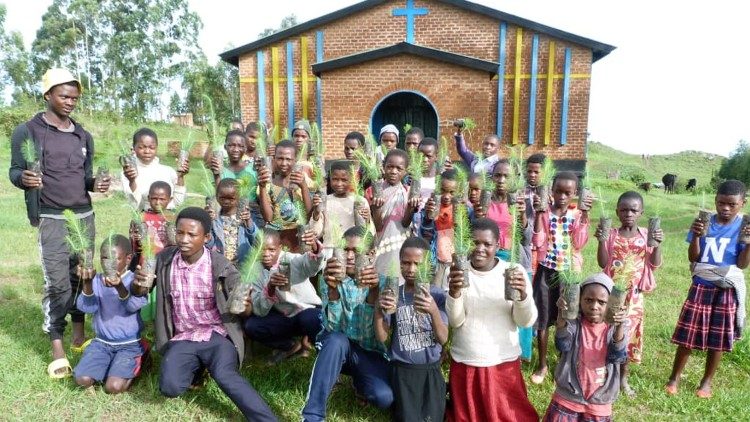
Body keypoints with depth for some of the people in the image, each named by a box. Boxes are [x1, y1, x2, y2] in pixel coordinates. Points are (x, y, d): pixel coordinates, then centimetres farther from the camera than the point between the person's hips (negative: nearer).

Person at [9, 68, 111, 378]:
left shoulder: (83, 136, 14)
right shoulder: (27, 132, -1)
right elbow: (14, 170, -2)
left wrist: (96, 184, -5)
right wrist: (24, 178, -24)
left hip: (85, 216, 5)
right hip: (52, 219, -4)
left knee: (81, 277, 9)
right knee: (57, 283, -6)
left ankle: (79, 336, 22)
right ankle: (57, 350, 4)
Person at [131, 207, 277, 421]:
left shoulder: (221, 266, -11)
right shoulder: (164, 260, -3)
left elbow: (245, 310, -5)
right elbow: (138, 293, 9)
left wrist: (245, 306, -31)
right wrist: (138, 284, -17)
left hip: (218, 335, -3)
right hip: (182, 339, 4)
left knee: (225, 376, -31)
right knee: (170, 387, -21)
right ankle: (196, 366, 12)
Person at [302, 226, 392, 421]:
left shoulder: (381, 280, -8)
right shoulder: (331, 278, -9)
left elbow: (374, 328, -22)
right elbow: (334, 327, -23)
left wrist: (374, 290, -40)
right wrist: (332, 289, -41)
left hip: (369, 351, 1)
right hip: (337, 346, 0)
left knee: (384, 398, -25)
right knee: (336, 340, -35)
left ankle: (359, 379, 9)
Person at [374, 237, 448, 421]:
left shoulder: (437, 294, -4)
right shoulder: (393, 295, -2)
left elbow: (443, 339, -11)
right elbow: (382, 338, -5)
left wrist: (434, 311, -30)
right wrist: (379, 311, -24)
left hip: (431, 370, 0)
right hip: (402, 371, 0)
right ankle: (399, 406, 23)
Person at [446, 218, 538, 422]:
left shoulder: (514, 272, -8)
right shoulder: (457, 273, -8)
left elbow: (526, 322, -9)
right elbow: (455, 321, -12)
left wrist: (523, 294, -29)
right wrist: (454, 292, -32)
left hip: (504, 363, 0)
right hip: (464, 364, 1)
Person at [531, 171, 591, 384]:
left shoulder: (578, 215, -1)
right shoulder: (544, 213, -5)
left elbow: (579, 244, -15)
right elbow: (537, 243, -16)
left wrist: (584, 215, -20)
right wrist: (539, 214, -21)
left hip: (569, 272, 1)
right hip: (546, 271, -1)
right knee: (542, 319, 7)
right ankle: (542, 365, 22)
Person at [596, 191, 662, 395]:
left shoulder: (646, 235, 0)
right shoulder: (611, 235, -5)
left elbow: (655, 264, -4)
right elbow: (603, 264, -10)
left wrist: (658, 244, -19)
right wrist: (601, 241, -23)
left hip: (634, 295, 2)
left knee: (628, 333, 11)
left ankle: (623, 377, 28)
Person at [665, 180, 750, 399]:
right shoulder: (704, 222, -3)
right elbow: (693, 258, -6)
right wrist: (696, 236, -21)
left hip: (727, 290, 0)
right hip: (702, 286, 0)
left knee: (718, 339, 9)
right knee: (687, 334, 3)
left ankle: (707, 381, 26)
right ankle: (674, 378, 17)